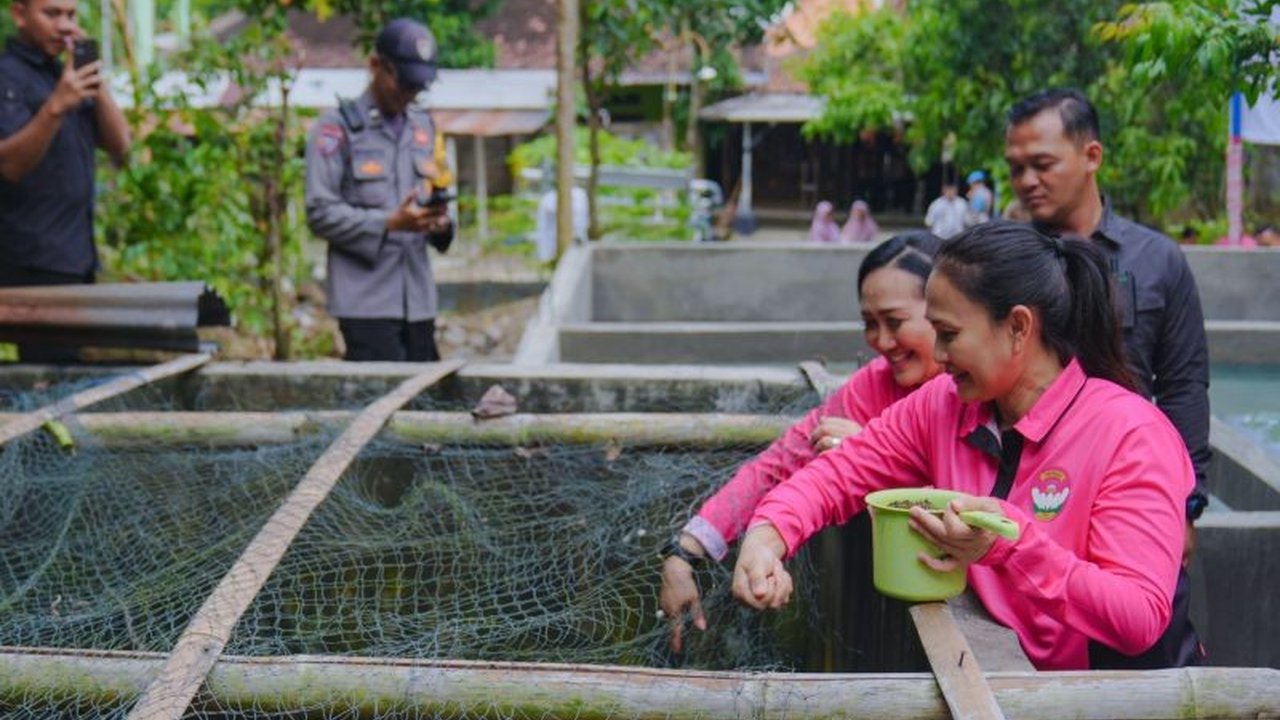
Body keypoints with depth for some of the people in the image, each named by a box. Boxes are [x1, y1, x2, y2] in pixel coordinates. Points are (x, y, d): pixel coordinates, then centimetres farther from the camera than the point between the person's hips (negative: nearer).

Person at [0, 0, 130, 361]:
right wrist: (56, 106, -33)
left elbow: (119, 145, 9)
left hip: (78, 255, 8)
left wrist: (94, 78, -3)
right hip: (35, 262, -8)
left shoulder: (64, 73, 17)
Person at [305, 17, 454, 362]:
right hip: (366, 299, -6)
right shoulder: (337, 128, -2)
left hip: (418, 298, 6)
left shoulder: (423, 127, 17)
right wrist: (390, 224, -19)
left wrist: (441, 223, -2)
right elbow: (320, 213, -8)